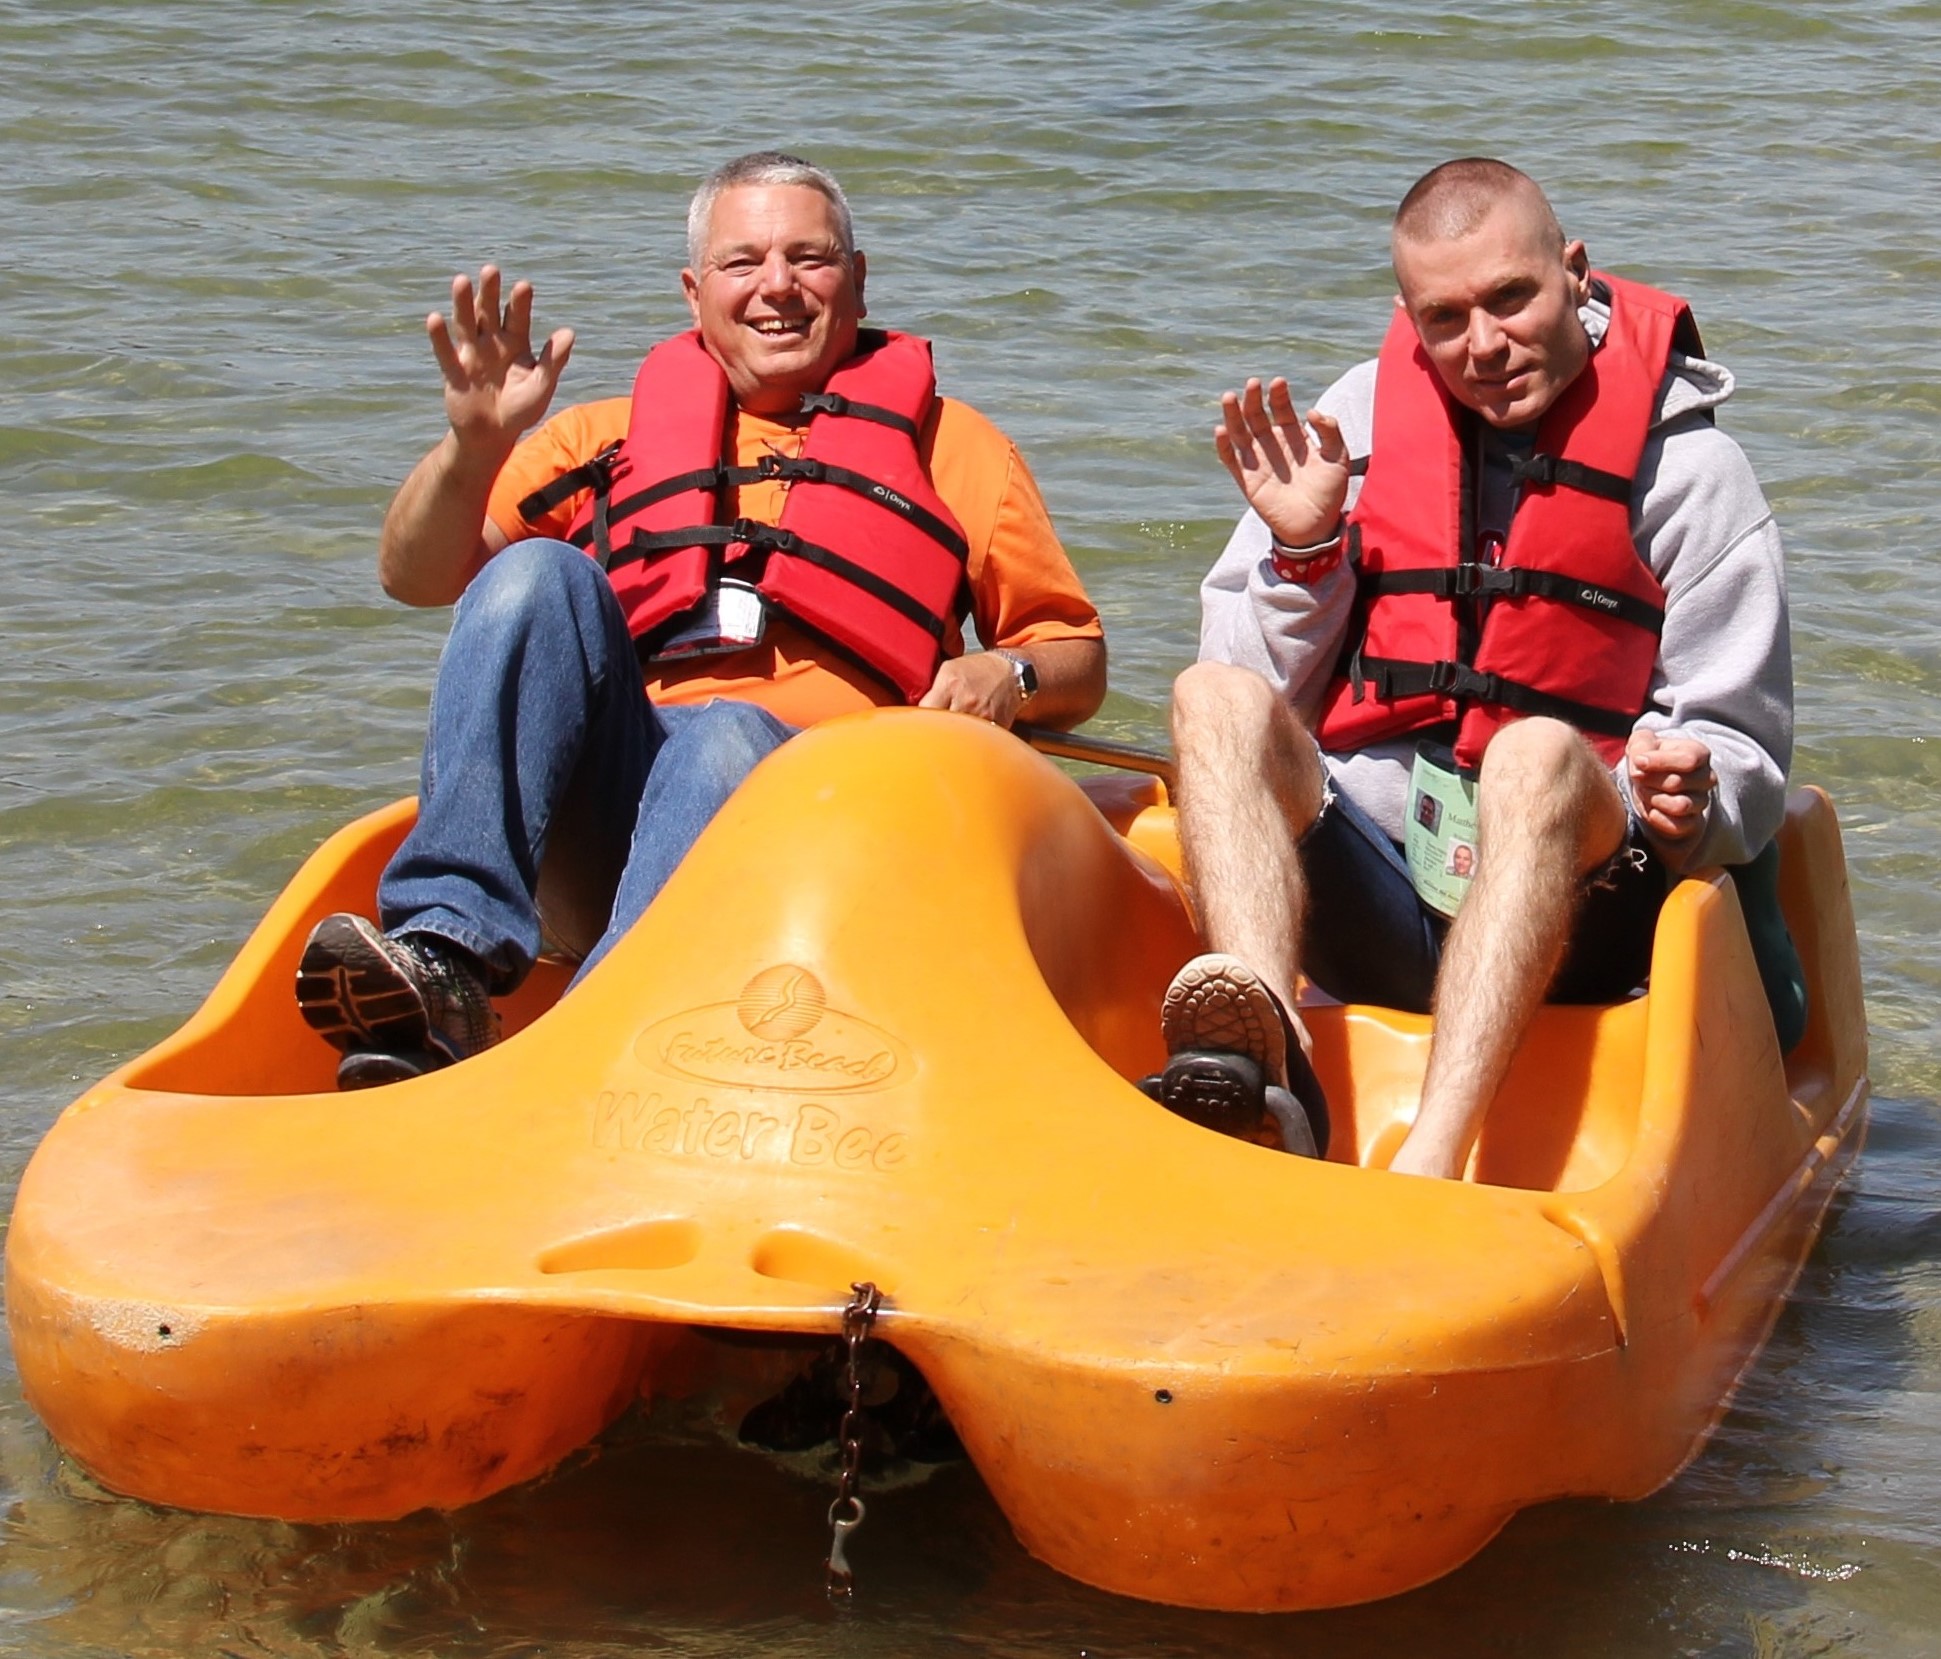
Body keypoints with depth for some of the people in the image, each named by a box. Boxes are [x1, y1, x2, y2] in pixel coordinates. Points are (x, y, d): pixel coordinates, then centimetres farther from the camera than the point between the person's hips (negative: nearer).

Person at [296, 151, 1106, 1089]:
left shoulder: (949, 445, 23)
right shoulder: (609, 437, 25)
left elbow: (1079, 664, 21)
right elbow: (414, 579, 14)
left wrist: (1009, 677, -3)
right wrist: (474, 446, -5)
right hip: (589, 818, 2)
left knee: (729, 738, -35)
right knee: (538, 573, -24)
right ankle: (446, 954, -39)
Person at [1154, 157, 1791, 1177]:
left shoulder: (1686, 468, 4)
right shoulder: (1355, 420, 12)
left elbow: (1744, 761, 2)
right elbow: (1263, 700, 12)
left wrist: (1685, 796, -20)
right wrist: (1301, 553, -5)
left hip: (1564, 903, -3)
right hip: (1355, 895, 3)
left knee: (1541, 750, -34)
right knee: (1215, 698, -21)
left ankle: (1433, 1157, -53)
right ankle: (1263, 1057, -47)